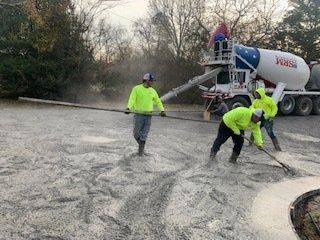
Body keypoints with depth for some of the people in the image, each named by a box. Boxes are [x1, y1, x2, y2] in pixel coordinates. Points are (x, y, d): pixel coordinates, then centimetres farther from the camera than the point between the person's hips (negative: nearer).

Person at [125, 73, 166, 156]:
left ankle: (141, 150, 9)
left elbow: (158, 101, 16)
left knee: (144, 134, 1)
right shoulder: (137, 89, -1)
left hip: (148, 115, 3)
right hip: (138, 114, -2)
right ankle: (141, 145, 30)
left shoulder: (153, 91, 11)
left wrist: (162, 110, 4)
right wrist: (128, 108, -29)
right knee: (136, 133, 4)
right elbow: (132, 99, -12)